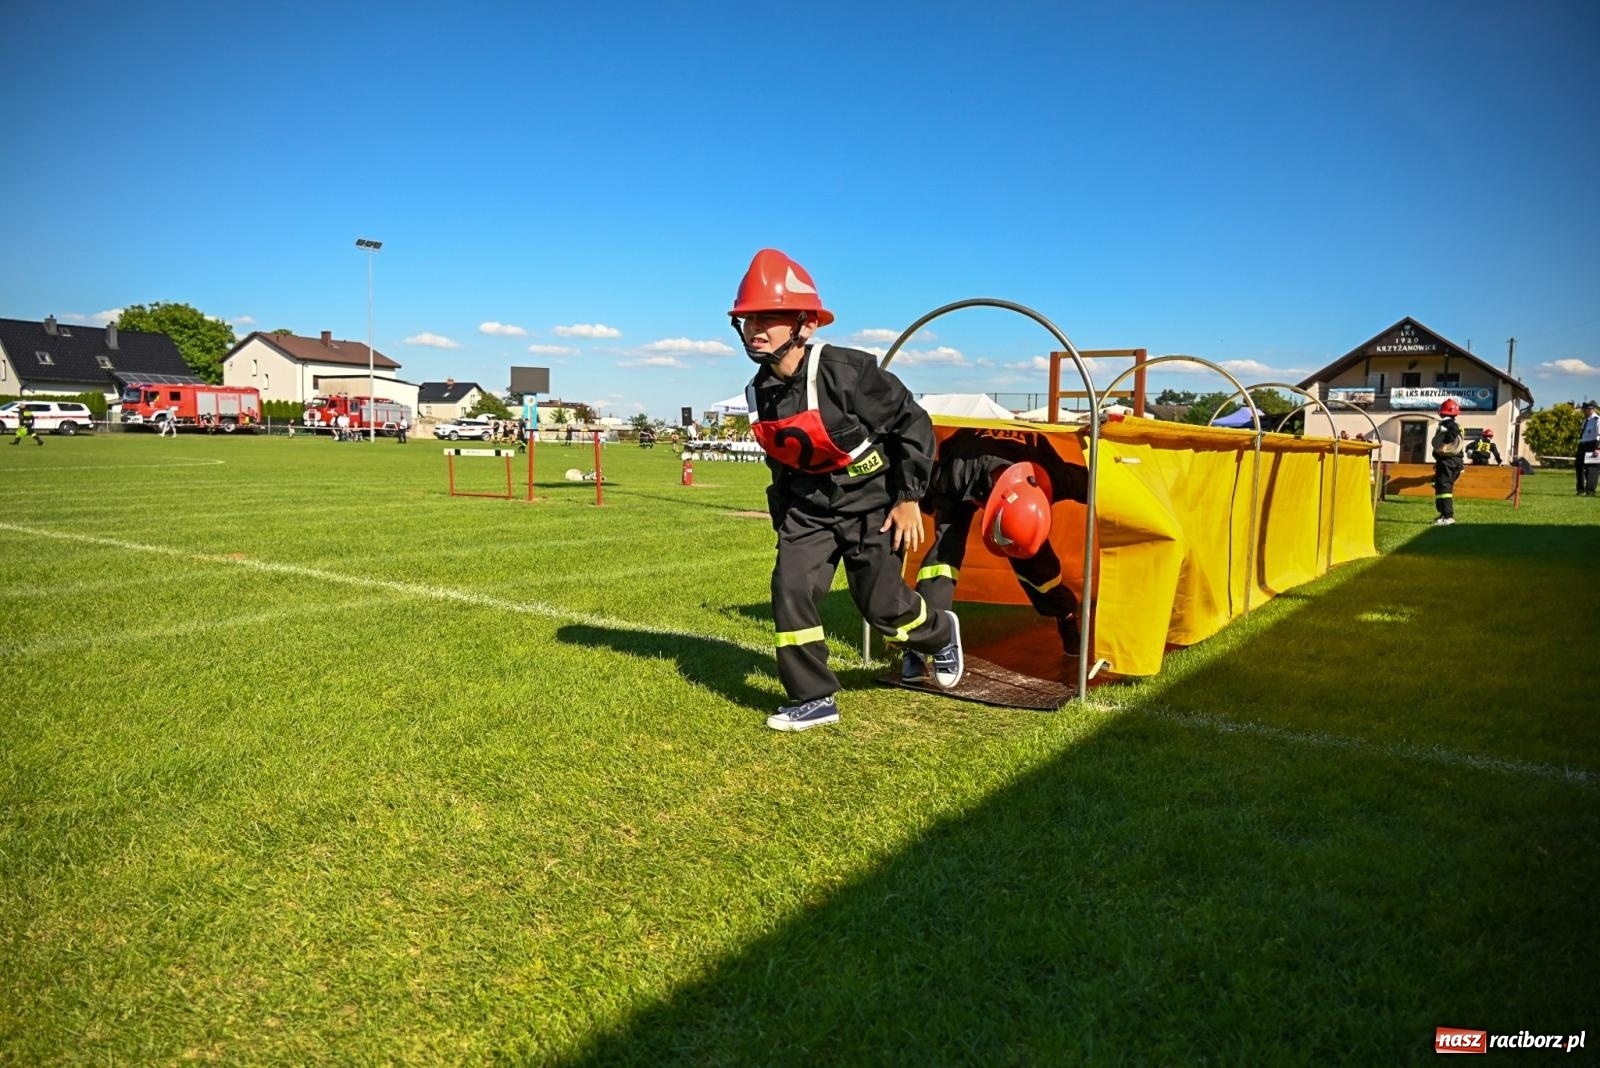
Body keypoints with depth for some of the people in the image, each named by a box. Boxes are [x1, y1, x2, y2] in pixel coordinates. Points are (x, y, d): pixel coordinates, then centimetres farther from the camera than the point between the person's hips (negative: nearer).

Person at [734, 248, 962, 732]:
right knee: (790, 590, -8)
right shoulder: (760, 393, -3)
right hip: (809, 506, 6)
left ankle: (940, 632, 35)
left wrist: (909, 497, -15)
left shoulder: (845, 370, -24)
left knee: (881, 605, 0)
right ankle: (814, 699, 6)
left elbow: (913, 423, -16)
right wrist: (782, 521, 15)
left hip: (871, 500, -5)